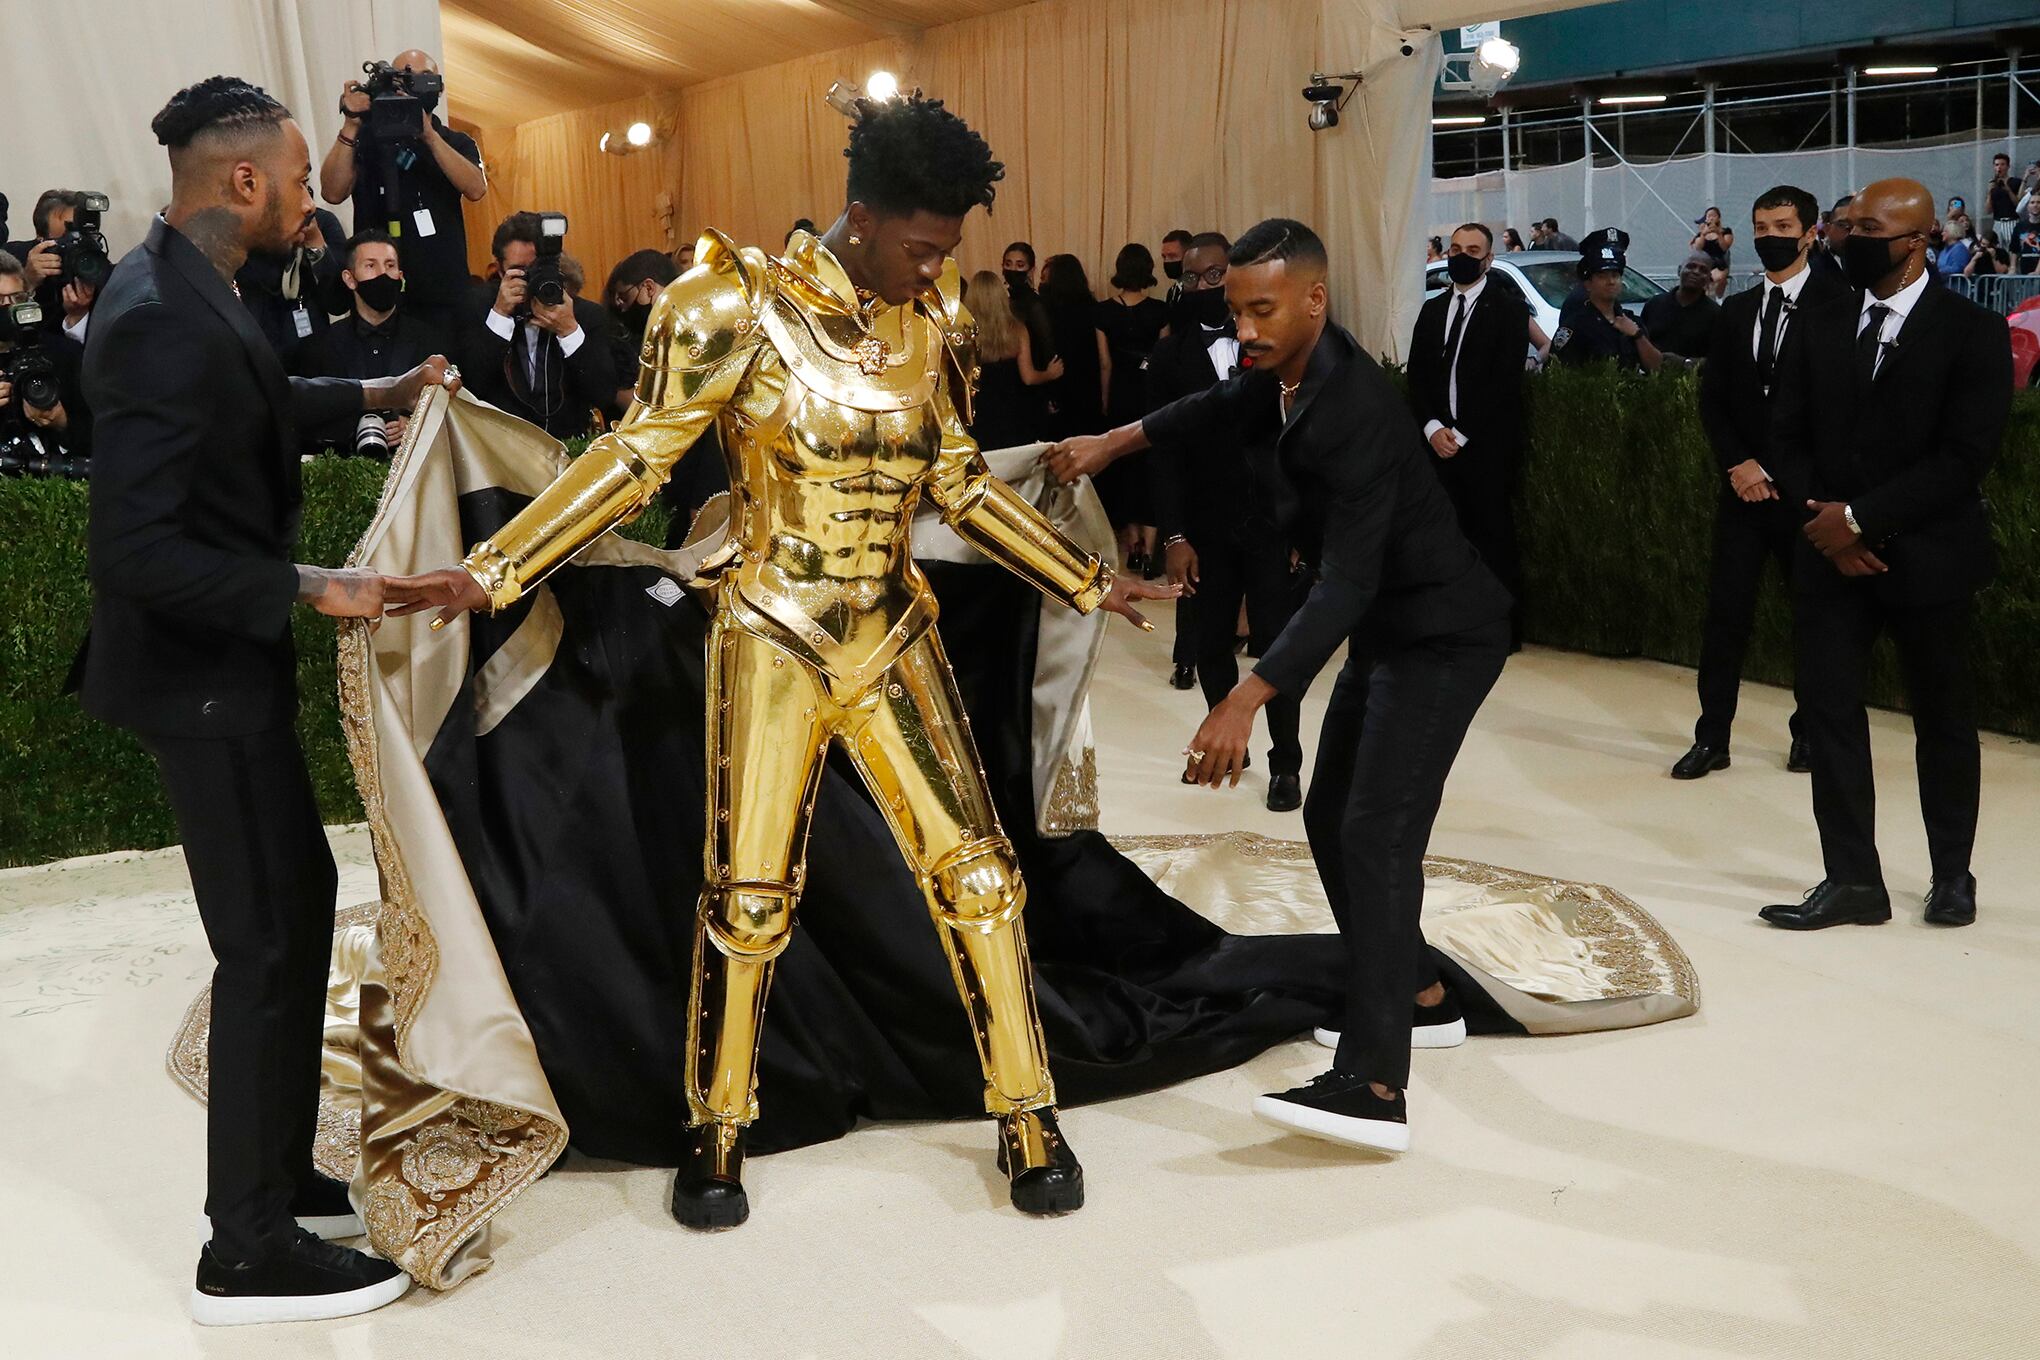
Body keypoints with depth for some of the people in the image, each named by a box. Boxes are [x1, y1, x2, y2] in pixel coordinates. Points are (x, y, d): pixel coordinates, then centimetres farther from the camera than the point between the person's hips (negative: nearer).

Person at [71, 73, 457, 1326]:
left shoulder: (177, 285, 5)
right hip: (206, 673, -10)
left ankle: (278, 1175, 34)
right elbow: (138, 550, -29)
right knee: (267, 941, 0)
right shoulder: (165, 321, -26)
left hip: (228, 661, 10)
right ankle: (250, 1255, 14)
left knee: (299, 901, 19)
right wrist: (310, 590, -25)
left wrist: (374, 395, 29)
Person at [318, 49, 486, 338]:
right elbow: (333, 193, -10)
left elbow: (475, 189, -10)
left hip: (445, 295, 1)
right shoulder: (366, 138, 5)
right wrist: (350, 125, -17)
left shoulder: (457, 143, 10)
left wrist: (429, 134, -18)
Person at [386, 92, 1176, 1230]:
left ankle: (1030, 1123, 17)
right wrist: (492, 574, -14)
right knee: (750, 897, 4)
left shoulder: (936, 321, 3)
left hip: (893, 636, 4)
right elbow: (636, 459, -8)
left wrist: (1085, 583, 16)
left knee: (977, 869, 2)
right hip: (773, 641, -4)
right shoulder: (739, 306, -11)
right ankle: (718, 1137, 23)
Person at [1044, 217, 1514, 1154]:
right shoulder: (1284, 372, -1)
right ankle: (1415, 994, 32)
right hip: (1386, 627, 10)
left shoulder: (1351, 408, -29)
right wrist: (1113, 444, 16)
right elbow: (1223, 406, 24)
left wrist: (1247, 701, -42)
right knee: (1331, 821, 14)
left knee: (1377, 835, -20)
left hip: (1442, 632, -10)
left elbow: (1345, 584, -35)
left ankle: (1374, 1087, -25)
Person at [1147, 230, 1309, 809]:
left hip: (1276, 522, -2)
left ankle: (1285, 763, 15)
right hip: (1206, 527, 2)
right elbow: (1162, 452, -1)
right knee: (1208, 646, 9)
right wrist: (1174, 536, -9)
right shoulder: (1170, 356, 2)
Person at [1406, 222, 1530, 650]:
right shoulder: (1432, 310, 15)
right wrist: (1433, 428, -5)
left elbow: (1506, 381, -9)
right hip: (1441, 443, 5)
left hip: (1488, 444, -4)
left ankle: (1504, 629, 6)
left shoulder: (1508, 308, -1)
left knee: (1494, 539, -2)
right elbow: (1417, 376, 11)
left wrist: (1461, 433, -13)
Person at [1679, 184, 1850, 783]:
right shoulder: (1735, 311, 12)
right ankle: (1712, 738, 4)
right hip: (1744, 484, 4)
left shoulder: (1836, 304, -4)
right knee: (1725, 614, 0)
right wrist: (1739, 463, -4)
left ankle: (1811, 733, 20)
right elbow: (1712, 398, 10)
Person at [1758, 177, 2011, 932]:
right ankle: (1853, 879, 5)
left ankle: (1952, 873, 26)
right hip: (1831, 553, 4)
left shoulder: (1973, 331, -8)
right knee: (1829, 709, -2)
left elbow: (1965, 457, -15)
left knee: (1942, 718, 10)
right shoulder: (1816, 326, 6)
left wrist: (1861, 517, -18)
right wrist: (1823, 520, -10)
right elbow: (1788, 438, 6)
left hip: (1928, 556, -3)